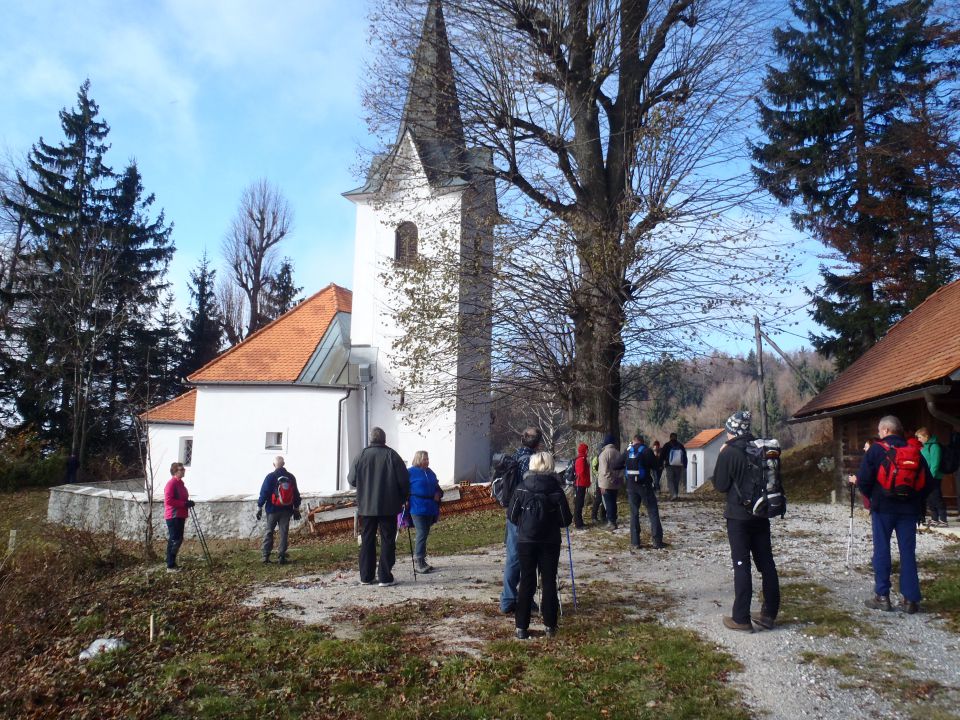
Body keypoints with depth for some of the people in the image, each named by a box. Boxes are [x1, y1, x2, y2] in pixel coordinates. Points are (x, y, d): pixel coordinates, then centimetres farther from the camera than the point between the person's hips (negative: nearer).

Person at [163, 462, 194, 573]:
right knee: (174, 540, -7)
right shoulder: (171, 483, -15)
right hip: (173, 516, -10)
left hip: (180, 516, 10)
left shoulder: (180, 483, 15)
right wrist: (184, 503, -22)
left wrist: (188, 503, 5)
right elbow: (168, 500, -22)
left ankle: (172, 563, 22)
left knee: (178, 539, 13)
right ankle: (170, 566, -1)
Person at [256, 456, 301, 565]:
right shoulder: (291, 477, 4)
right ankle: (281, 556, 3)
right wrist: (296, 509, 17)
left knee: (268, 532, 8)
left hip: (273, 510, -2)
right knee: (284, 533, 5)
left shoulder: (270, 477, -8)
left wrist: (259, 507, 0)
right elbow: (296, 494, 10)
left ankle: (265, 556, 7)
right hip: (287, 510, 2)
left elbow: (264, 493, -8)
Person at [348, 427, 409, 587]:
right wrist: (403, 498, 9)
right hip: (388, 507, -2)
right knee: (387, 541, 4)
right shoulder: (391, 455, -7)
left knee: (367, 541, 11)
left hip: (366, 506, 2)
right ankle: (385, 577, 2)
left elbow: (351, 480, 4)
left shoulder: (361, 455, -2)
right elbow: (404, 480, -7)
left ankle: (366, 577, 15)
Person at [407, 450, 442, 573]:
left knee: (425, 533, 12)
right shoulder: (410, 472, -6)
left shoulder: (430, 473, 15)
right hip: (417, 508, -7)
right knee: (422, 533, -10)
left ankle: (419, 559, 23)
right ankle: (419, 562, -2)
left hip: (430, 508, 7)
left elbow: (437, 487, 24)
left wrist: (438, 494, 5)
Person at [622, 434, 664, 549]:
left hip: (631, 485, 3)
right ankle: (658, 541, -3)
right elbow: (655, 465, 0)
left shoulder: (627, 451, 4)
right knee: (653, 512, 2)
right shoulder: (647, 451, -6)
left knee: (634, 513, 9)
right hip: (644, 484, -3)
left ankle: (635, 542, 5)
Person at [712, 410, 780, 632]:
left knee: (742, 566, -1)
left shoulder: (729, 453, -15)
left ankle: (741, 618, 3)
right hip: (761, 514, 6)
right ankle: (769, 613, 21)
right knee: (766, 564, 12)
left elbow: (720, 484, -8)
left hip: (739, 516, -5)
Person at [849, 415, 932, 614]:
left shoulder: (876, 450, -6)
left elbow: (864, 479, -10)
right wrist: (916, 502, 17)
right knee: (908, 552, 7)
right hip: (909, 510, 3)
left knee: (881, 550, 4)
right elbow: (927, 482, 6)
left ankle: (882, 596, 6)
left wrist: (871, 497, 8)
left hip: (883, 508, -3)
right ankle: (910, 599, 8)